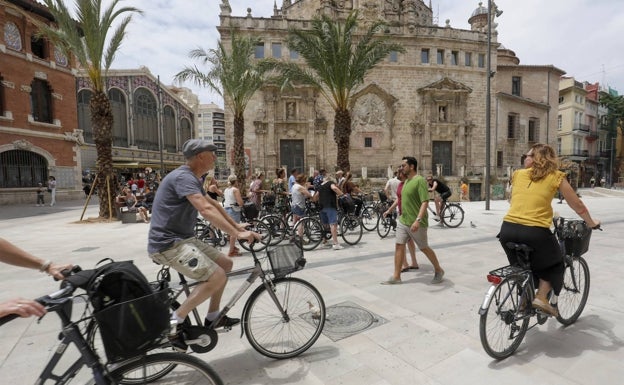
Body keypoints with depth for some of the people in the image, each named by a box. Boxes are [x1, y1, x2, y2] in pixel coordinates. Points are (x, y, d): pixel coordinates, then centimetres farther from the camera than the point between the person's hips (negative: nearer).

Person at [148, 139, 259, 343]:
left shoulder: (191, 178, 14)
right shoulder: (183, 177, -19)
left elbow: (213, 203, 21)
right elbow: (206, 210, -32)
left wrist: (236, 225, 19)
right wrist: (237, 234, -32)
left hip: (183, 239, 10)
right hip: (168, 244, -10)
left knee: (225, 263, 11)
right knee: (217, 277, -20)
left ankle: (213, 317, 23)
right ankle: (174, 321, -7)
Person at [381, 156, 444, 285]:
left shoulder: (420, 180, -16)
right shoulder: (406, 181, 11)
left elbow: (425, 202, -24)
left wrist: (418, 220, -33)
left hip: (416, 224, -8)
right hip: (402, 221, 8)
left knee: (424, 248, 8)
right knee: (399, 246, 4)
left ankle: (438, 270, 31)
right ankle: (396, 276, 10)